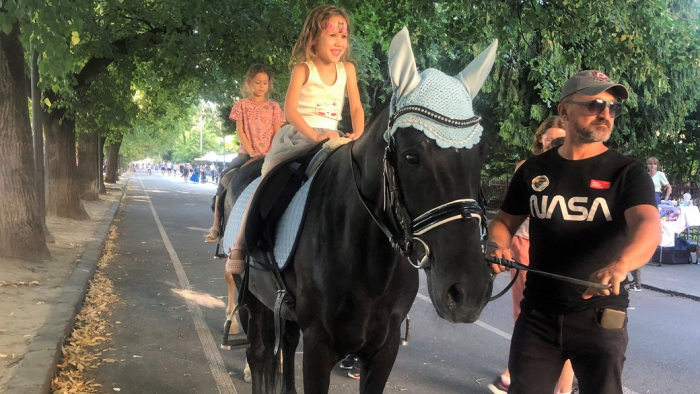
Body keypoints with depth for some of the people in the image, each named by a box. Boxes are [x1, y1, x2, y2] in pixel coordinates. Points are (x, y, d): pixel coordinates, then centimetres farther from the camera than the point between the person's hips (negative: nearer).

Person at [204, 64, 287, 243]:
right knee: (225, 180, -19)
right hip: (246, 153, 0)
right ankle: (216, 225, -14)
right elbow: (240, 132, 1)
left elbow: (277, 134, 5)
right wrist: (252, 153, -12)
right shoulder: (242, 105, 9)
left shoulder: (273, 107, 11)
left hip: (268, 156, 0)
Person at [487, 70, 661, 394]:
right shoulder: (533, 170, 4)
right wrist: (497, 245, -10)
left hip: (600, 317, -2)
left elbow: (648, 226, -22)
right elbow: (504, 222, 14)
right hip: (537, 315, 3)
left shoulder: (627, 173, -5)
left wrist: (620, 264, -44)